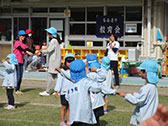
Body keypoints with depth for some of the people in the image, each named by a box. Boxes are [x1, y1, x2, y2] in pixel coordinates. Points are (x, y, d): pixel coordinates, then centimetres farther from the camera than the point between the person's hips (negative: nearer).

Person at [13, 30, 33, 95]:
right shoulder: (17, 42, -6)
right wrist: (27, 52, -40)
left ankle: (18, 90, 13)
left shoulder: (23, 44, 18)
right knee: (18, 76, -10)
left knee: (20, 77, 7)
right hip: (16, 61, -8)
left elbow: (28, 49, 7)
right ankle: (16, 90, -5)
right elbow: (20, 49, -25)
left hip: (21, 62, 8)